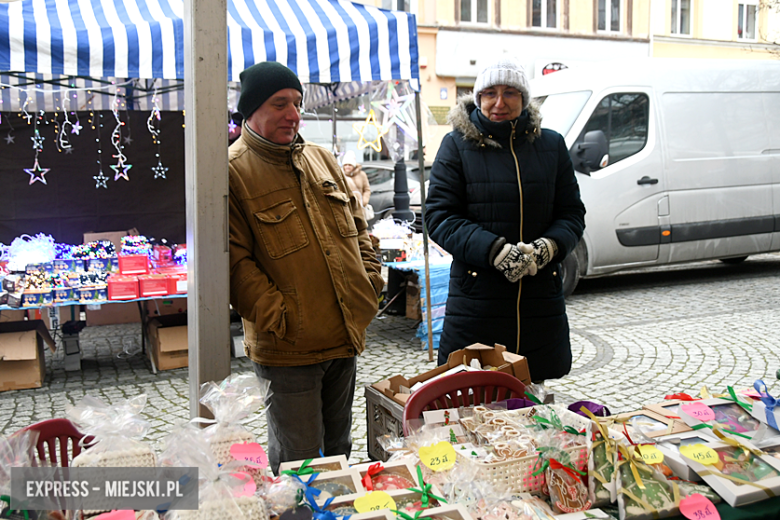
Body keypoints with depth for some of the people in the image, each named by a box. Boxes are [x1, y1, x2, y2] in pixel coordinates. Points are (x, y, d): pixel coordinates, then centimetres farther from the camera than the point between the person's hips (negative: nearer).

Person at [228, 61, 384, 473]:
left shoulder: (321, 159, 13)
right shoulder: (232, 170, -9)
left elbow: (356, 225, 19)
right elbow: (234, 261, -14)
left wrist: (370, 278, 7)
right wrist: (276, 317, -19)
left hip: (346, 336, 7)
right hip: (288, 348, -7)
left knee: (338, 447, 22)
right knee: (298, 461, 4)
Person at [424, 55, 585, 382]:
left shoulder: (551, 145, 11)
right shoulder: (457, 146, 2)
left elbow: (572, 214, 12)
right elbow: (439, 217, -4)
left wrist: (547, 247, -10)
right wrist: (495, 250, -18)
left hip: (541, 300, 3)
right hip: (476, 301, -2)